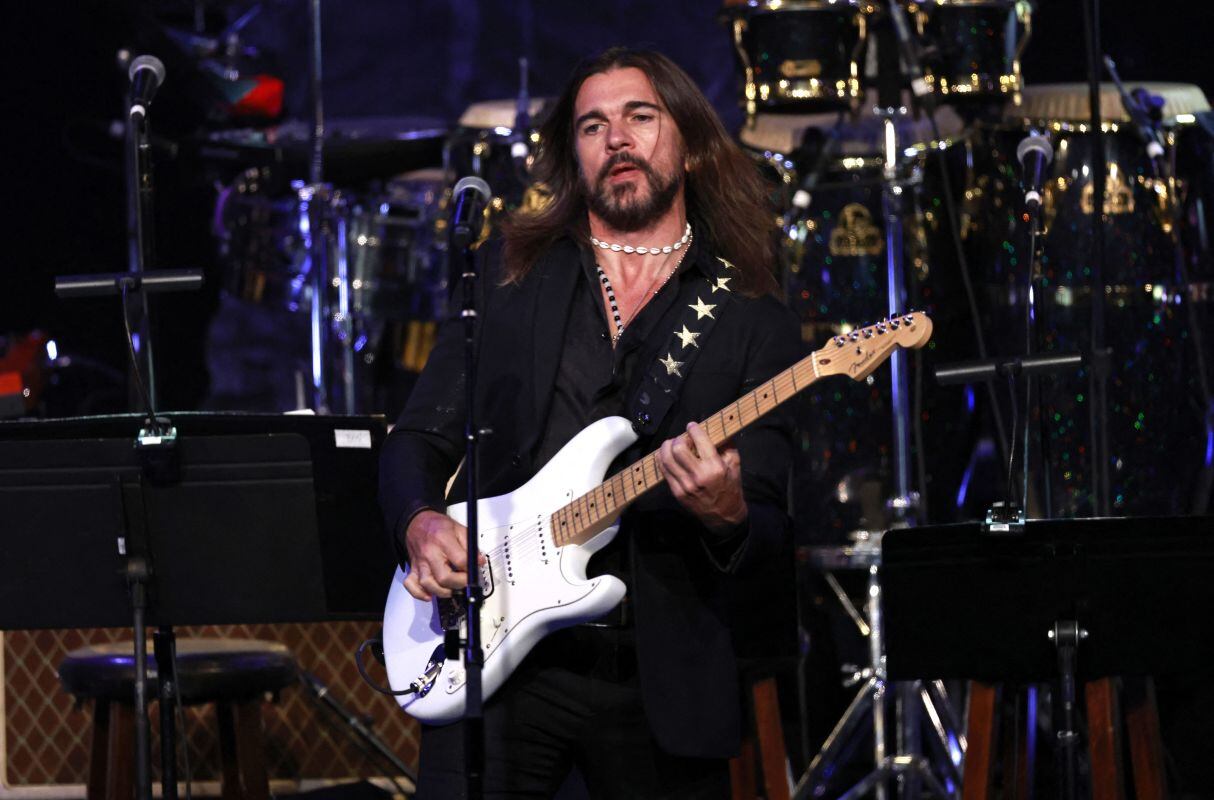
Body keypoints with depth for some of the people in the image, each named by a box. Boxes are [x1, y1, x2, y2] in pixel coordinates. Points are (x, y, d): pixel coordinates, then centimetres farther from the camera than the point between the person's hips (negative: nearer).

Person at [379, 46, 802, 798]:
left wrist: (728, 517, -23)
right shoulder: (509, 272, 11)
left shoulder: (755, 323, 5)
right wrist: (421, 523, -8)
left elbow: (775, 542, 0)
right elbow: (419, 439, 12)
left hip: (660, 677, 0)